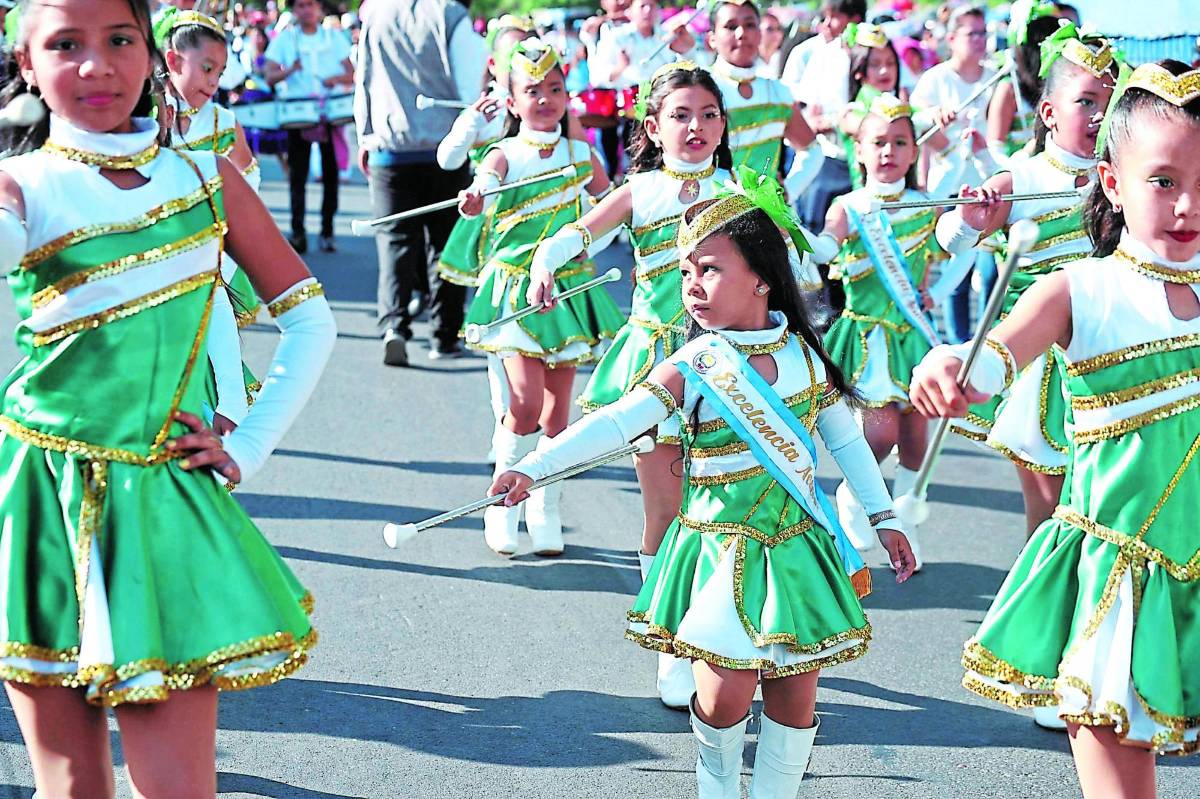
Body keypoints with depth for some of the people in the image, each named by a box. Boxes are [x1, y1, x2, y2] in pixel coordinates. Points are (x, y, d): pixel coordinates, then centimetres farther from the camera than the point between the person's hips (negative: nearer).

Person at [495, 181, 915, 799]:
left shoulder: (804, 352, 1)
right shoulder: (693, 366, -9)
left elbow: (845, 439, 13)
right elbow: (615, 423, -20)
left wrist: (884, 517, 15)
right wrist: (533, 467, -32)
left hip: (797, 544, 3)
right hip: (723, 550, -3)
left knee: (794, 694, 3)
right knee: (725, 694, -8)